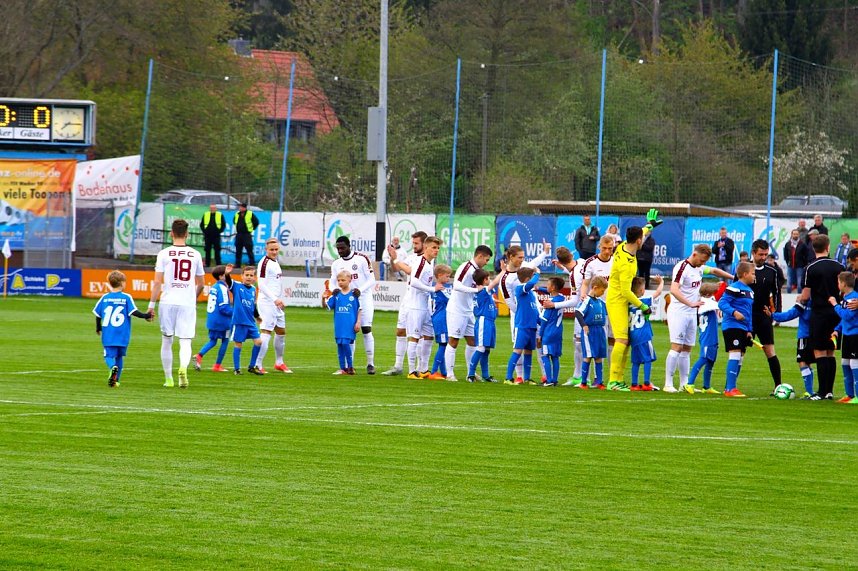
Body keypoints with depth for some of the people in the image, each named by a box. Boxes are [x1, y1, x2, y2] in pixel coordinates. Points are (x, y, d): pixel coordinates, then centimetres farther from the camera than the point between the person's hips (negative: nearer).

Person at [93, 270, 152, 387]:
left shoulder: (105, 298, 4)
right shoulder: (126, 298, -4)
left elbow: (98, 314, 10)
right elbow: (133, 312, -11)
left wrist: (98, 328, 26)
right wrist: (145, 316, 4)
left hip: (108, 335, 0)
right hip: (122, 336, 0)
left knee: (109, 355, -1)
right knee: (119, 357, 15)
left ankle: (113, 367, -33)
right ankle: (115, 380, 16)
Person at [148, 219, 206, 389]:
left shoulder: (164, 254, -1)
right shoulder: (195, 255, 5)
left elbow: (157, 282, -5)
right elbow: (200, 284, 14)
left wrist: (151, 304, 0)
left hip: (168, 302, -1)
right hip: (188, 303, 1)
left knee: (166, 341, 13)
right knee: (185, 342, -1)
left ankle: (168, 379, 19)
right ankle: (183, 368, -30)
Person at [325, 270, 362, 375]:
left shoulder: (354, 294, -3)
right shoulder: (336, 294, 6)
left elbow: (359, 309, 2)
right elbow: (327, 305, 5)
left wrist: (358, 322, -2)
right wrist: (323, 298, -14)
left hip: (350, 325, -4)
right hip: (339, 325, 4)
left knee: (346, 344, -12)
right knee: (340, 345, 5)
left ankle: (350, 366, 2)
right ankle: (343, 368, 13)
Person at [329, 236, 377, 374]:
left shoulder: (361, 259, -9)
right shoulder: (336, 264, 5)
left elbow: (371, 280, -9)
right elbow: (332, 282, 5)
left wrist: (360, 290, -25)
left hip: (363, 299, -4)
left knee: (366, 330, -6)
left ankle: (370, 363, -1)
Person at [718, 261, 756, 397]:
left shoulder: (749, 290, 17)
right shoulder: (734, 288, -11)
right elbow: (722, 303, -17)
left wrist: (749, 330, 17)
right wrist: (734, 312, -31)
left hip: (743, 329, 9)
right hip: (732, 326, -9)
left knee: (740, 358, 11)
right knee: (735, 355, -14)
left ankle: (729, 387, 19)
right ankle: (730, 389, -14)